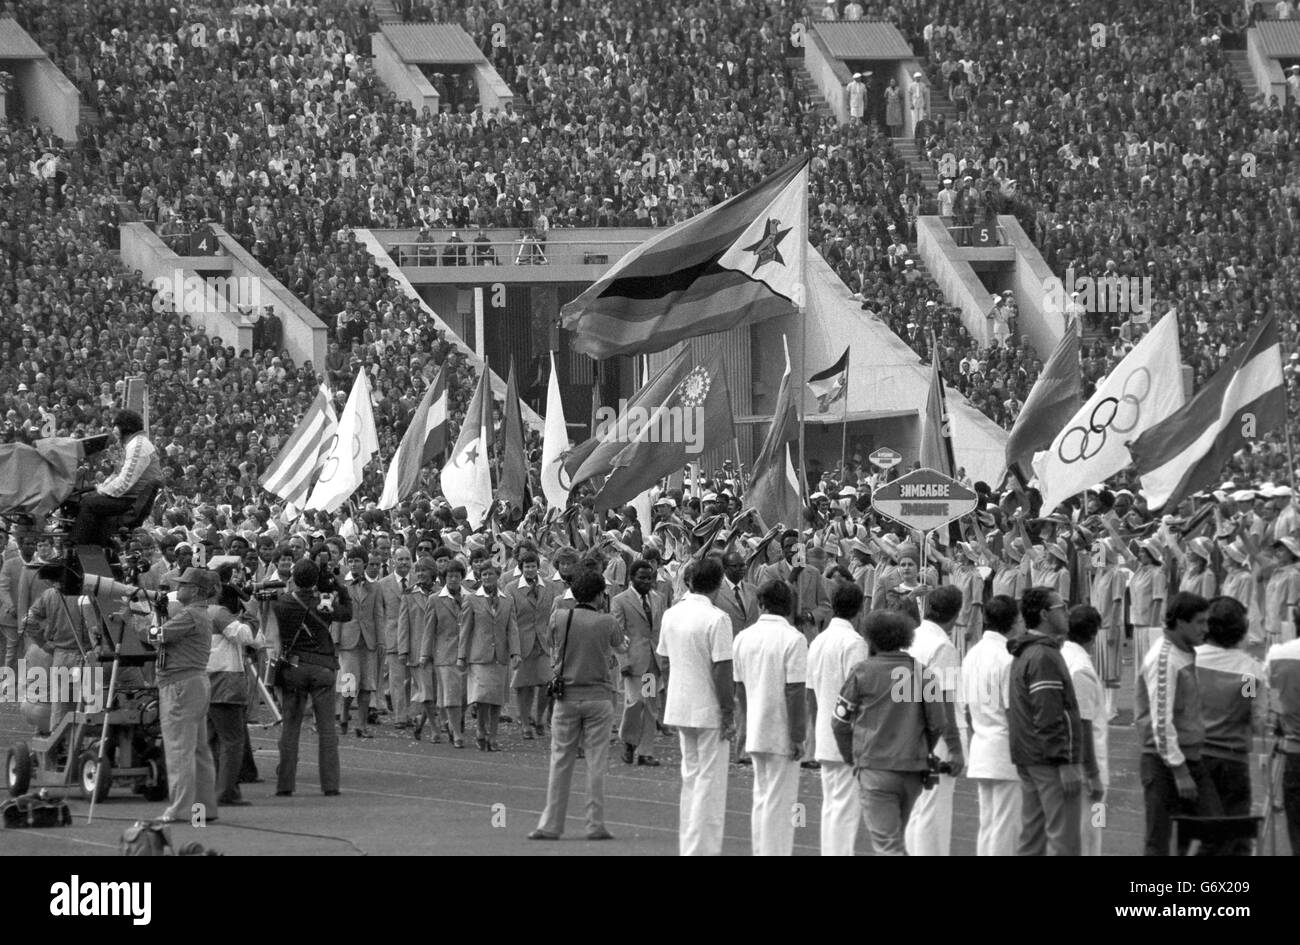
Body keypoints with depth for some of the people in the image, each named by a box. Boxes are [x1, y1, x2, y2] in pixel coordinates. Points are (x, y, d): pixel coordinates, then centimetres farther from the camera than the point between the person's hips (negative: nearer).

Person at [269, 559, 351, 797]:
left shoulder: (282, 604, -8)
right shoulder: (324, 603, -8)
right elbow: (347, 614, 7)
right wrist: (341, 590, 20)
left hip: (292, 668, 1)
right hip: (322, 668, -1)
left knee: (290, 727, 6)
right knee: (326, 728, 3)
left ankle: (285, 784, 2)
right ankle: (330, 784, 0)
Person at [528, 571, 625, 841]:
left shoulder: (559, 618, -5)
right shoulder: (607, 623, -7)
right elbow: (621, 648, 10)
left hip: (566, 696, 1)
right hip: (597, 696, -1)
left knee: (560, 762, 6)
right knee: (596, 763, 3)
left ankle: (551, 825, 6)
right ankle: (595, 824, 3)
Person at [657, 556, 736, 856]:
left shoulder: (671, 615, 5)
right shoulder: (716, 619, -17)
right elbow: (722, 670, -19)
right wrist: (728, 713, -13)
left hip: (679, 707, 7)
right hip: (709, 710, -7)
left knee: (690, 776, 17)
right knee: (710, 779, -1)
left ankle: (687, 845, 21)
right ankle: (702, 848, -1)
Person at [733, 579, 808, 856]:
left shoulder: (743, 638, 4)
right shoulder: (793, 640, -14)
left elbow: (739, 689, 11)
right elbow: (794, 693, -17)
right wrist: (797, 736, -13)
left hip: (756, 732, 6)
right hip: (782, 734, -6)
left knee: (761, 799, 16)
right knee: (779, 803, -1)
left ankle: (761, 853, 20)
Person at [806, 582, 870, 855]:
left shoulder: (819, 641, 11)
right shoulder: (853, 643, -14)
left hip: (825, 738, 8)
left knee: (831, 805, 12)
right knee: (847, 805, -7)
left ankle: (829, 853, 14)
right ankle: (841, 853, -10)